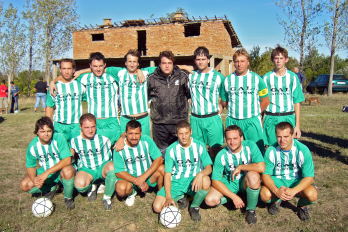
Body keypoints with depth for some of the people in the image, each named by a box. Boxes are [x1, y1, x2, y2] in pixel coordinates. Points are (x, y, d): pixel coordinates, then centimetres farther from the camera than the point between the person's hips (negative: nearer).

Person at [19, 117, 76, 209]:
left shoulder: (59, 138, -22)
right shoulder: (33, 146, -10)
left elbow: (67, 160, -28)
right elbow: (30, 166, 0)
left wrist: (47, 173, -33)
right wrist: (34, 179, -23)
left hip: (61, 171, -4)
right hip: (44, 172, 4)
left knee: (68, 171, -39)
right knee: (25, 185, -17)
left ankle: (68, 198, -10)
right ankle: (51, 188, 9)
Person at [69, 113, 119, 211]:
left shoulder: (105, 134, -14)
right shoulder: (74, 137, -7)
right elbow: (71, 152, 12)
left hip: (104, 167, -1)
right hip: (86, 169, 1)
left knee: (112, 167, -39)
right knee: (80, 185, -33)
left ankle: (107, 198, -12)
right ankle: (91, 187, 9)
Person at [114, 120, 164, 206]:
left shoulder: (146, 140, -13)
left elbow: (159, 159, -17)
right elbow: (119, 172, -13)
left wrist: (143, 177, -26)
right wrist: (138, 182, -23)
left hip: (148, 175, 1)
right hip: (129, 177, -1)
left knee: (162, 168, -28)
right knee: (121, 189, -32)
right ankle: (132, 192, 7)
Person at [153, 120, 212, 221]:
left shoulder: (199, 146, -3)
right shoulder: (171, 149, -4)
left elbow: (209, 167, -6)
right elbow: (167, 174, -5)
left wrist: (201, 174, -31)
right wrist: (168, 197, -18)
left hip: (194, 182, 0)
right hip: (176, 182, 1)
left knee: (206, 181, -36)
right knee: (157, 207, -19)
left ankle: (195, 207, -6)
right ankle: (181, 197, 12)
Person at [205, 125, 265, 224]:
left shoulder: (250, 146, -19)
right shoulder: (222, 155, -16)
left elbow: (261, 167, -31)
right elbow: (215, 181, -13)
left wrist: (240, 167, -22)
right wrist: (234, 196, -19)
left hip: (246, 182, -1)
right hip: (229, 183, 2)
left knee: (253, 175, -37)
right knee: (210, 200, -22)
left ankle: (251, 209, -11)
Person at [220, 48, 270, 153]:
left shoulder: (256, 78, 3)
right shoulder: (228, 80, 6)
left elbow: (265, 101, 7)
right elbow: (224, 102, 13)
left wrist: (254, 113, 5)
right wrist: (234, 112, 6)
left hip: (252, 122, -1)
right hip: (232, 122, 2)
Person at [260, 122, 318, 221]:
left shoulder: (303, 150, -18)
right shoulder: (271, 151, -16)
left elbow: (309, 177, -16)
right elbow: (265, 175, -13)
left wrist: (293, 191, -33)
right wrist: (276, 191, -33)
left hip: (297, 181, 0)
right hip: (277, 180, 0)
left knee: (312, 195, -31)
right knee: (265, 195, -30)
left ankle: (302, 205, 9)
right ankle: (276, 200, 10)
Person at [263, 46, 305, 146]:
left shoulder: (293, 77, 4)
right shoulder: (266, 78, 5)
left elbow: (296, 102, 3)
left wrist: (297, 125, -1)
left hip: (288, 118, 0)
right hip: (271, 118, 0)